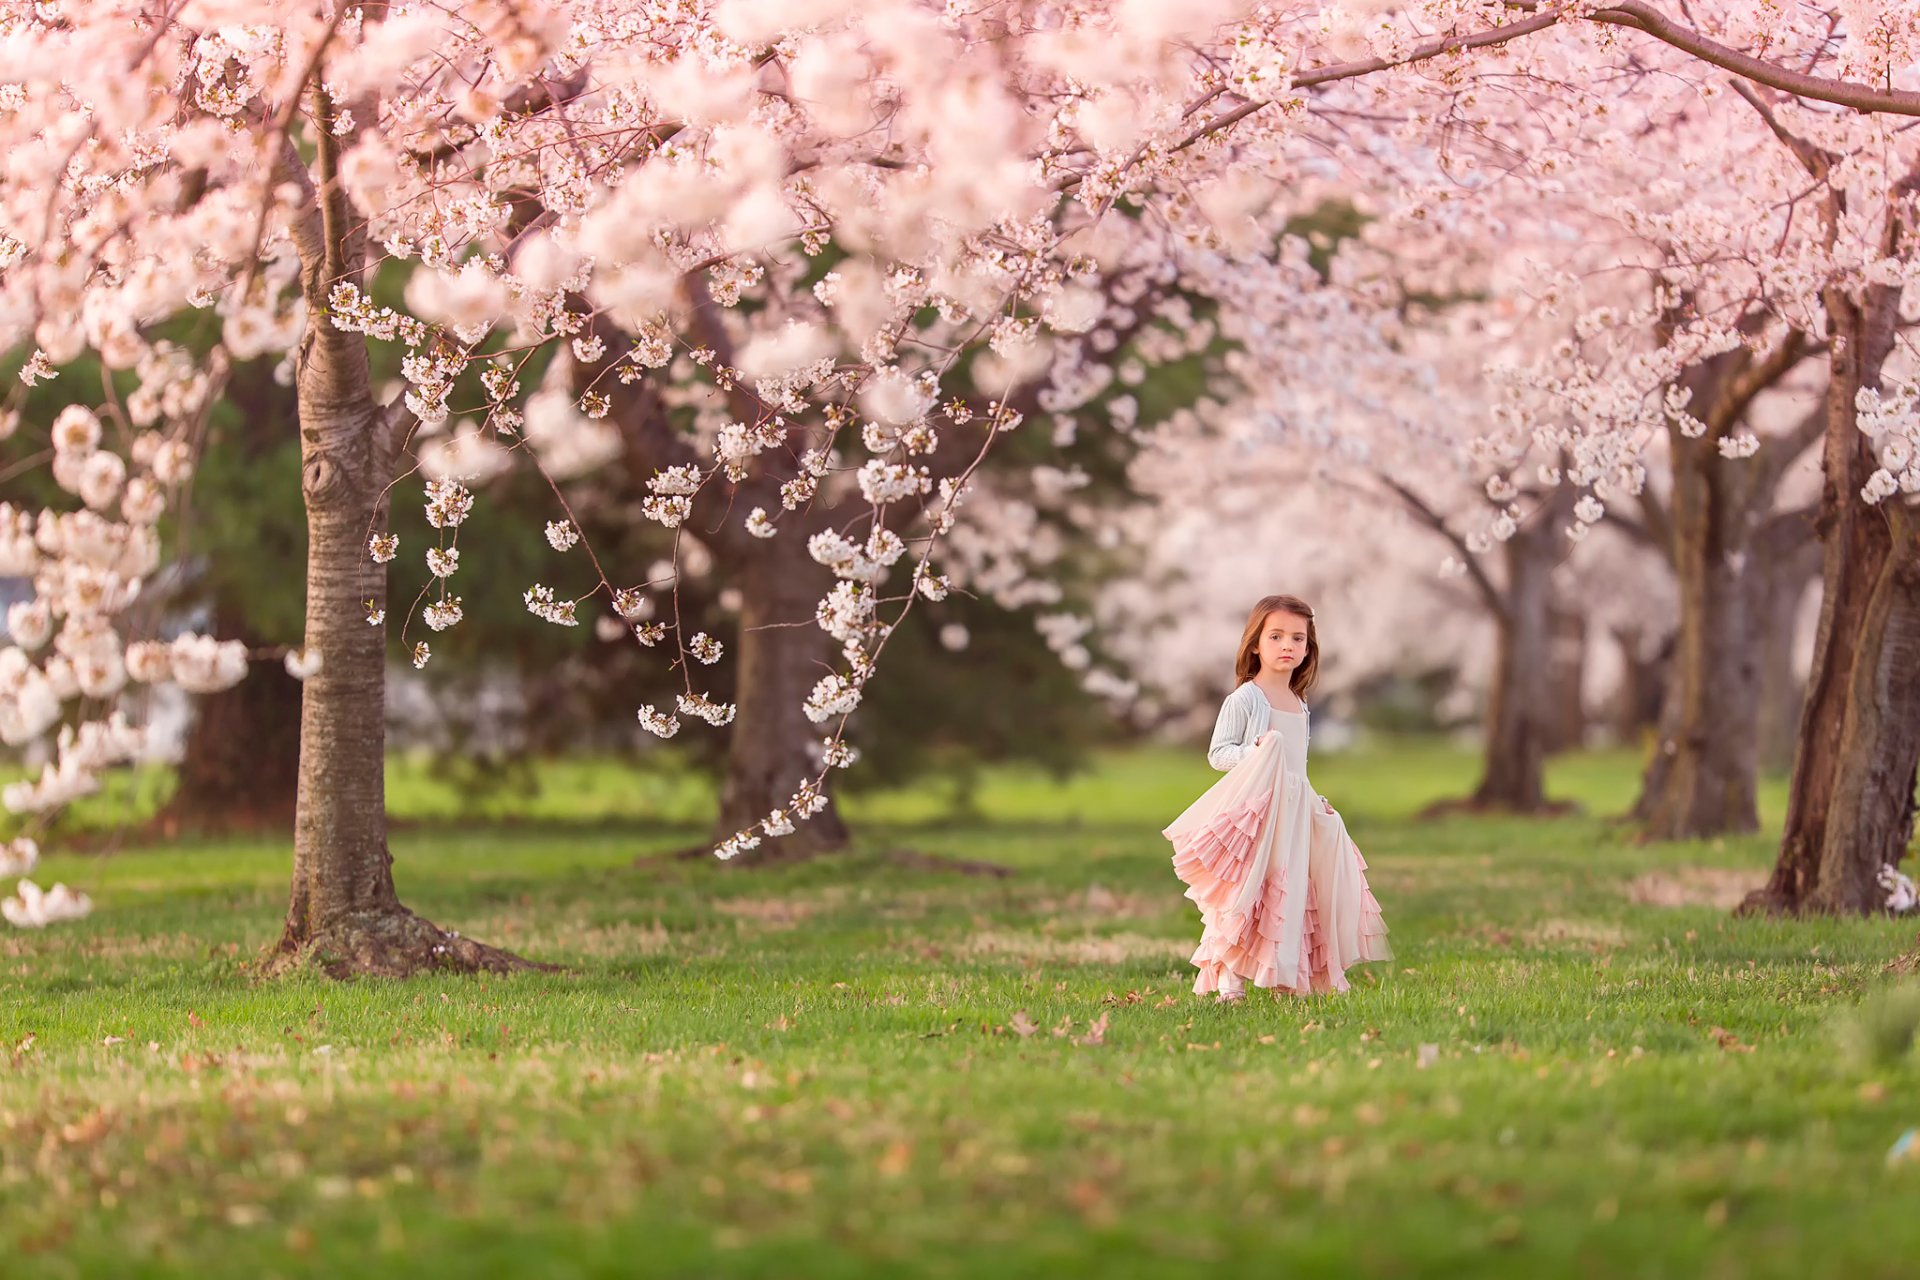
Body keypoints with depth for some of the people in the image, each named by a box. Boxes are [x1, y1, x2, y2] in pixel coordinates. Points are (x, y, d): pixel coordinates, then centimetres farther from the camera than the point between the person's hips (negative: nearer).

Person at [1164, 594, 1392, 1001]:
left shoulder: (1299, 705, 16)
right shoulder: (1243, 699, -7)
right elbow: (1217, 753, -8)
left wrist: (1315, 801, 17)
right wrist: (1254, 753, -23)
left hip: (1294, 812, 7)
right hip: (1253, 812, -7)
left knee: (1290, 894, 5)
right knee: (1243, 891, -10)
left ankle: (1286, 978, 10)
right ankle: (1228, 979, -8)